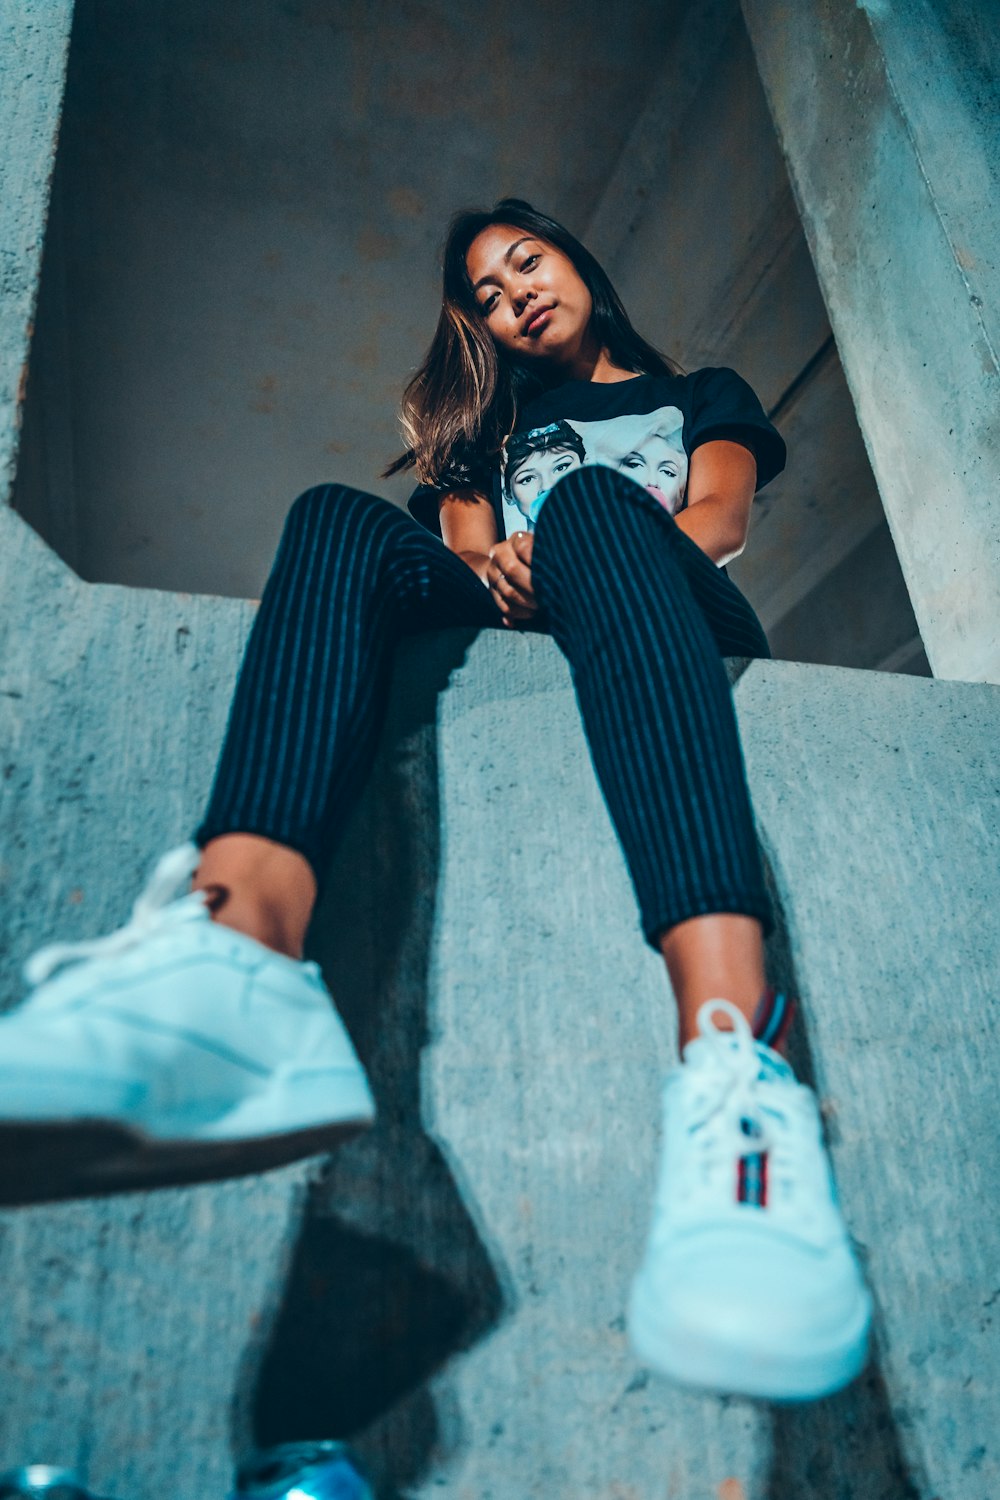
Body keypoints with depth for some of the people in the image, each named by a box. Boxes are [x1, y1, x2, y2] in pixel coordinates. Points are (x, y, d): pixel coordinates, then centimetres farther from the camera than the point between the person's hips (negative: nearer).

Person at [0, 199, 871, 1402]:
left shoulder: (702, 394, 31)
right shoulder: (491, 424, 35)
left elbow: (719, 518, 10)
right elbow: (467, 539, 15)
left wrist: (559, 563, -9)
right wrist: (492, 569, -11)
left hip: (677, 627, -1)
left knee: (593, 500, -32)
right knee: (338, 518, -23)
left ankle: (730, 1055, -58)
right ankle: (239, 965, -55)